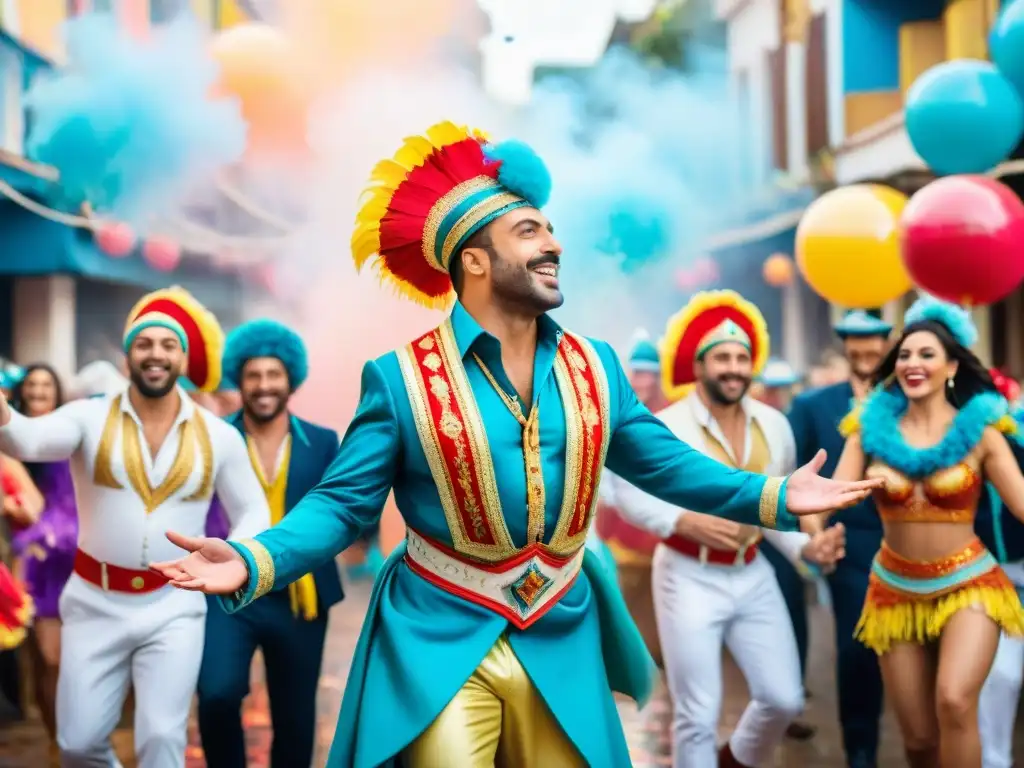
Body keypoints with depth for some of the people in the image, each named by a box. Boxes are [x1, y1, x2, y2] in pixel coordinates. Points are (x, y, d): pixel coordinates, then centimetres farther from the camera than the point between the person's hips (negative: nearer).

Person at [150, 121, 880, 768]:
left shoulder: (596, 367, 5)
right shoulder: (400, 378, -9)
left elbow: (666, 463, 12)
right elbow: (342, 502, -10)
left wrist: (773, 496, 3)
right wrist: (253, 562, -26)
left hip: (560, 648, 4)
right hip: (439, 646, -4)